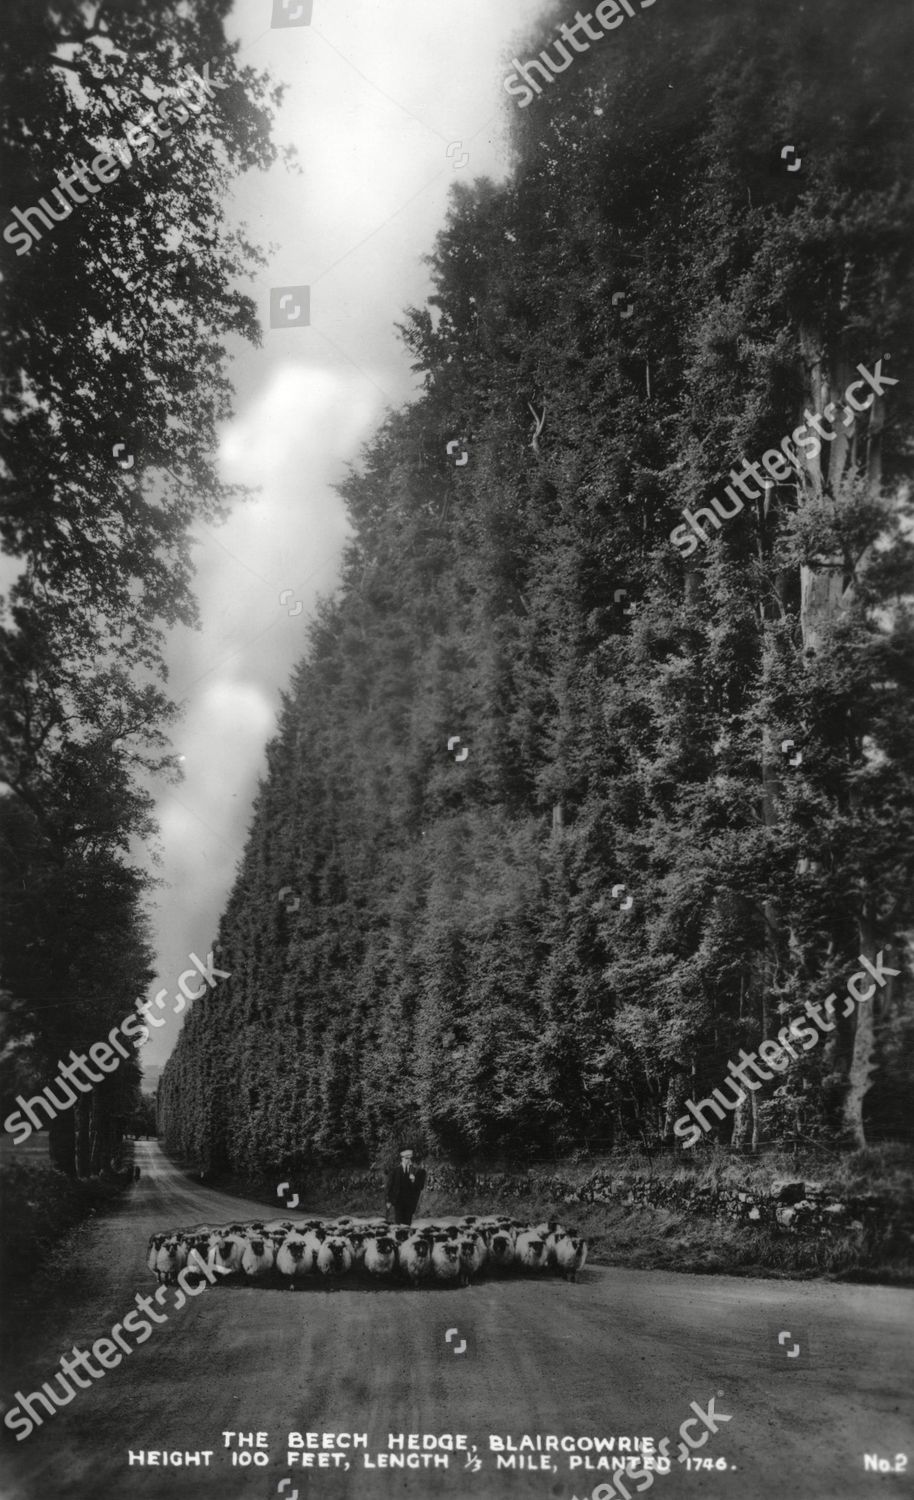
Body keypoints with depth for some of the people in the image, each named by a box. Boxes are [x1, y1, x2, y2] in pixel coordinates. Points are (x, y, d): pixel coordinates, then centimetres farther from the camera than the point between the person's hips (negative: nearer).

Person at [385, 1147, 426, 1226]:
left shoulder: (415, 1171, 8)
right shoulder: (395, 1171, 5)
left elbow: (420, 1187, 5)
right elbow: (389, 1186, 4)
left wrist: (413, 1180, -14)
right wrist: (389, 1201, -2)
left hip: (409, 1203, 1)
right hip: (397, 1202, -1)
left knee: (407, 1224, -1)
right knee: (397, 1223, -10)